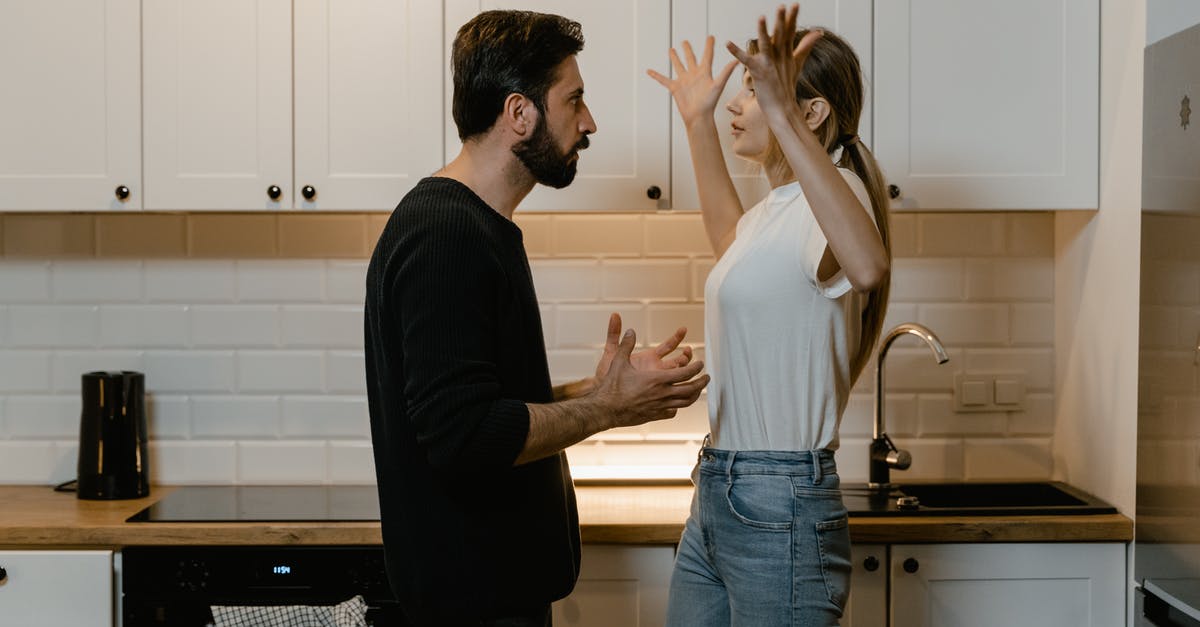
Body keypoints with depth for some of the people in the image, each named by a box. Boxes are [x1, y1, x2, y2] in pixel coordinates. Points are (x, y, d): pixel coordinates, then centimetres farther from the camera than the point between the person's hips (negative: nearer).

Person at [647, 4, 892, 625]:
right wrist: (698, 123, 36)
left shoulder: (831, 194, -15)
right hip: (717, 498, 9)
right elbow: (730, 241, 39)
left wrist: (782, 118, -47)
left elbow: (868, 265, -40)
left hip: (779, 510, -9)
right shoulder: (777, 207, 14)